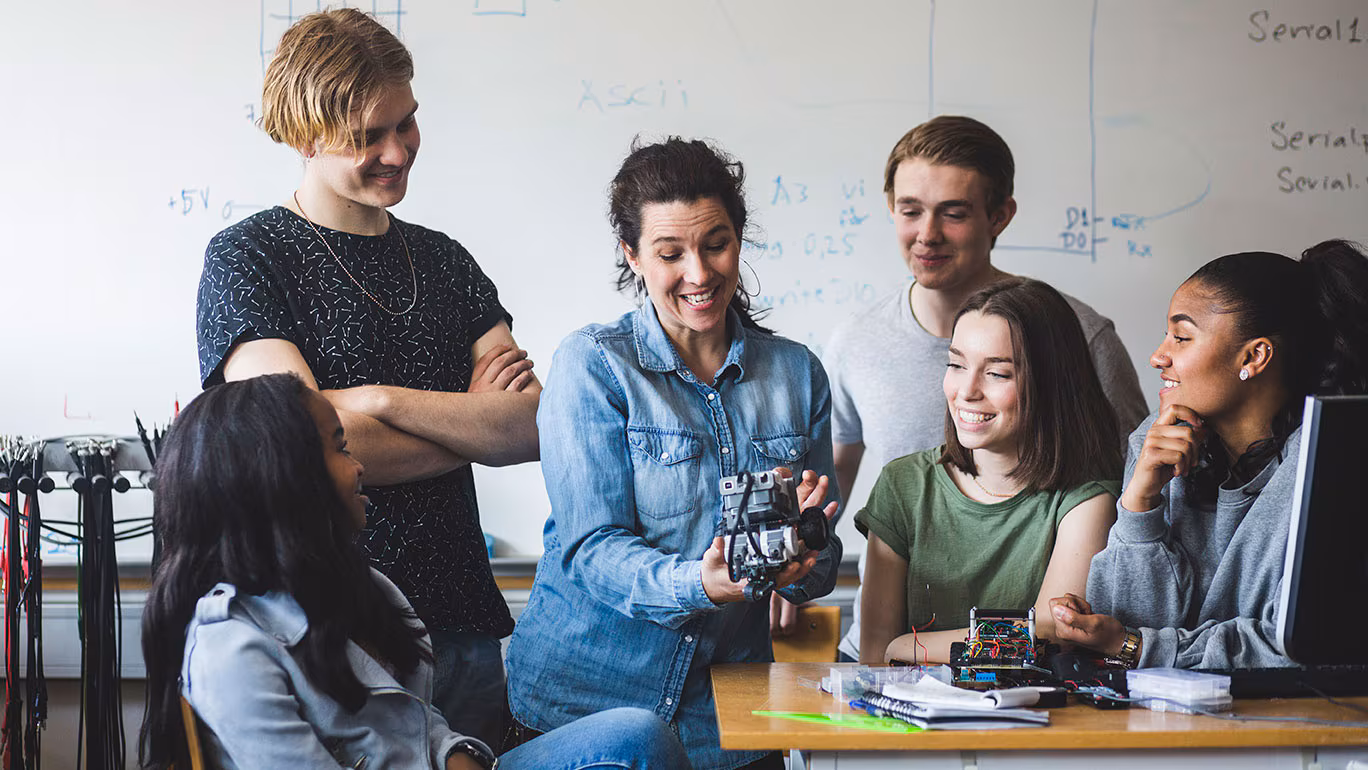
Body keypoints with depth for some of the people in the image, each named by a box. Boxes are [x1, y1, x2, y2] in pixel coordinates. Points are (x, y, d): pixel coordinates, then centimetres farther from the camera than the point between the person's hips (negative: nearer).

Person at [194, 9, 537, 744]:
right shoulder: (246, 258, -3)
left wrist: (385, 401, -14)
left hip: (462, 624, 5)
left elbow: (540, 424, 0)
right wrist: (472, 423, -3)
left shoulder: (445, 261, 13)